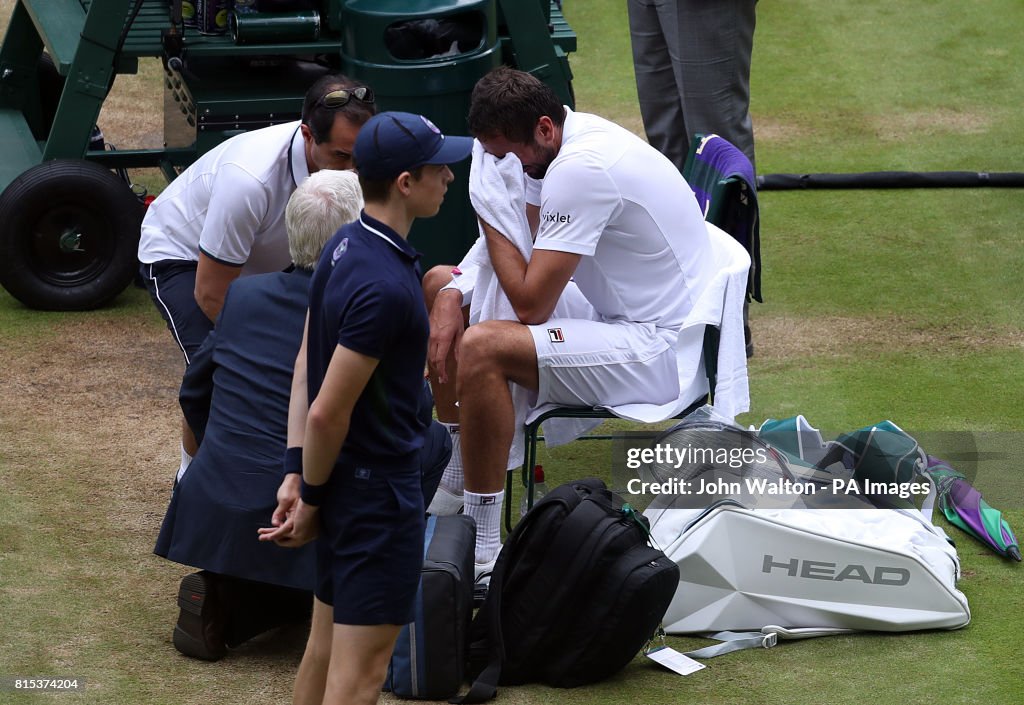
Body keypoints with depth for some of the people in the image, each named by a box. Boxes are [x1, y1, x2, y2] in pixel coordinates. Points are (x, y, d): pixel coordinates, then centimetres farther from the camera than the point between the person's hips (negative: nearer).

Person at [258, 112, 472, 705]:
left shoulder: (346, 245, 5)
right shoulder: (385, 286, -26)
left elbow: (307, 367, 9)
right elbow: (328, 412, -23)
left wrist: (303, 482, 8)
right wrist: (312, 501, -9)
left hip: (342, 479, 9)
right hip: (379, 487, -9)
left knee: (327, 646, 17)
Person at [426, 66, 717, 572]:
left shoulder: (581, 170, -25)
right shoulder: (572, 134, 4)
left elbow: (530, 304, -24)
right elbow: (518, 236, 15)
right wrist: (452, 294, -2)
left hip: (662, 352, -11)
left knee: (481, 350, -28)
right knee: (448, 293, 15)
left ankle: (481, 545, -19)